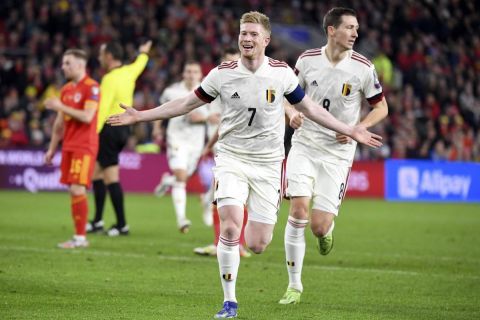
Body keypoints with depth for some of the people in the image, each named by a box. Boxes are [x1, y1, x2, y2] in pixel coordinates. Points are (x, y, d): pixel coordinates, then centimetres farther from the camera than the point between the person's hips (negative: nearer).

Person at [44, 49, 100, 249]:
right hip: (69, 146, 8)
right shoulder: (66, 90, 16)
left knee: (77, 189, -13)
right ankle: (78, 236, 7)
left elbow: (87, 117, -20)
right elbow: (59, 123, 21)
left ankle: (80, 237, -10)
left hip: (84, 147, -8)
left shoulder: (91, 87, -9)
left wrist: (60, 106, -16)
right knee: (73, 191, 4)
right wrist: (52, 148, 19)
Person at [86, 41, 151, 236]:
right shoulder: (129, 72, 9)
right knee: (96, 172, 14)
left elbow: (103, 109, -25)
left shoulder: (110, 79, -16)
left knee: (111, 178, -6)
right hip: (123, 129, 10)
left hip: (110, 129, -10)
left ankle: (122, 225, -4)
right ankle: (97, 221, 14)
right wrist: (144, 53, 55)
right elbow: (139, 65, 34)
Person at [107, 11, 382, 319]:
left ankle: (256, 225, 37)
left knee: (257, 246, -3)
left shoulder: (282, 73, -4)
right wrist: (140, 116, 3)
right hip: (232, 158, -1)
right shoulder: (222, 74, -5)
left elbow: (309, 108, 9)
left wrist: (350, 130, 6)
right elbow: (187, 104, 6)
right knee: (230, 227, -21)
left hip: (268, 164, 1)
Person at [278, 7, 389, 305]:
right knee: (298, 211, -12)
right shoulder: (307, 60, -2)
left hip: (338, 153, -1)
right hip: (304, 146, 1)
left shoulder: (363, 68, -8)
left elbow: (381, 107, 3)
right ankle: (294, 285, 2)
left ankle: (327, 230, 33)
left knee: (319, 226, -8)